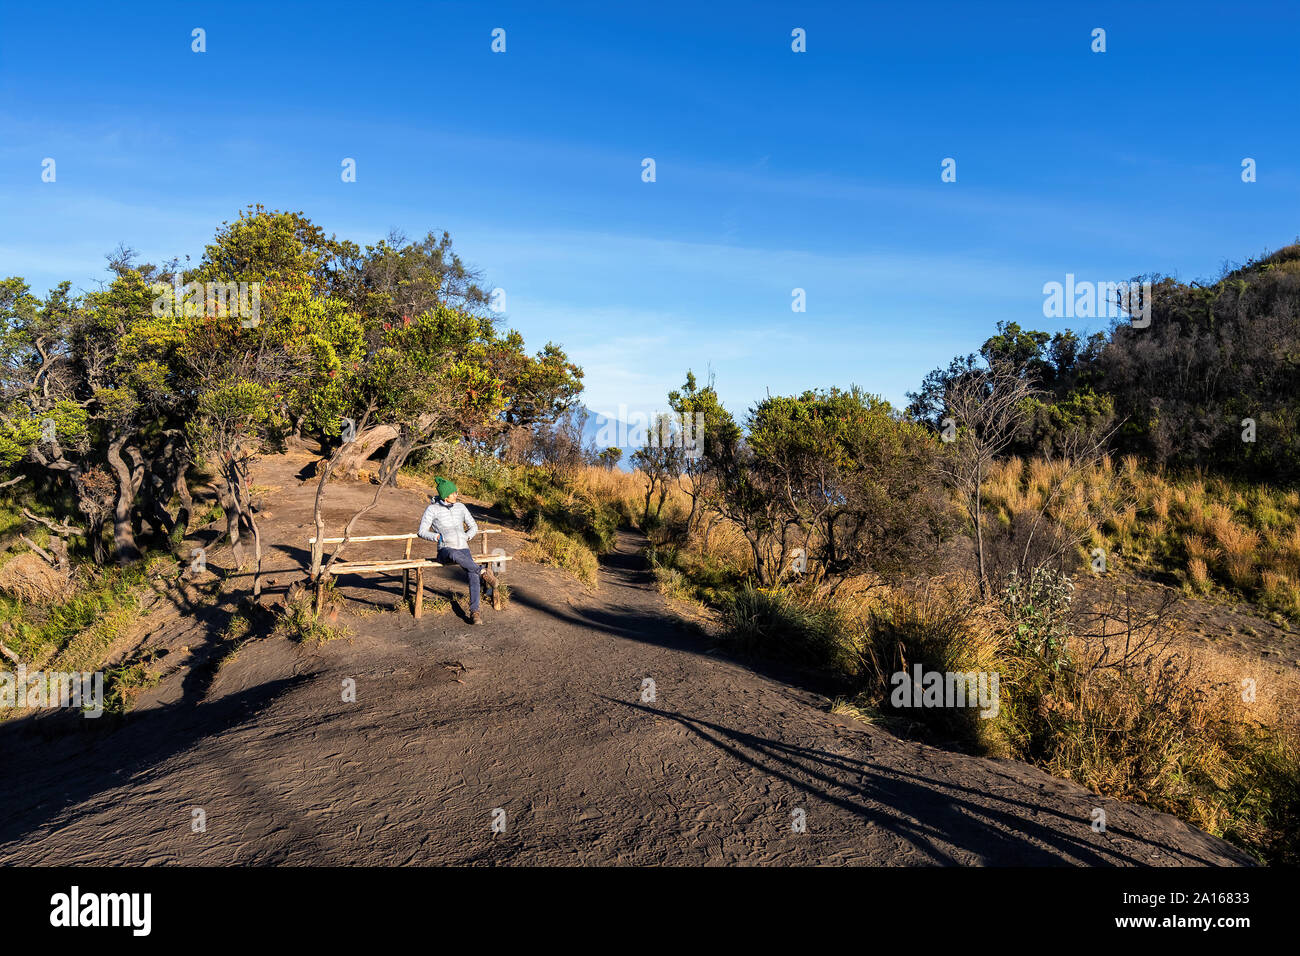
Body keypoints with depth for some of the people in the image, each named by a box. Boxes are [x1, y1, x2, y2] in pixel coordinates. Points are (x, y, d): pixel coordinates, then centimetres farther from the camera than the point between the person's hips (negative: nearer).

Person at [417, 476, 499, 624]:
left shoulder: (460, 507, 12)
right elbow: (422, 532, 2)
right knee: (455, 554, -43)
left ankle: (474, 611, -22)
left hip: (463, 549, 3)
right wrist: (438, 537, -13)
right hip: (445, 550, -3)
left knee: (473, 575, -26)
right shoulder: (432, 509, 1)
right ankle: (483, 572, -28)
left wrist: (466, 537, 3)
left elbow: (473, 526, 21)